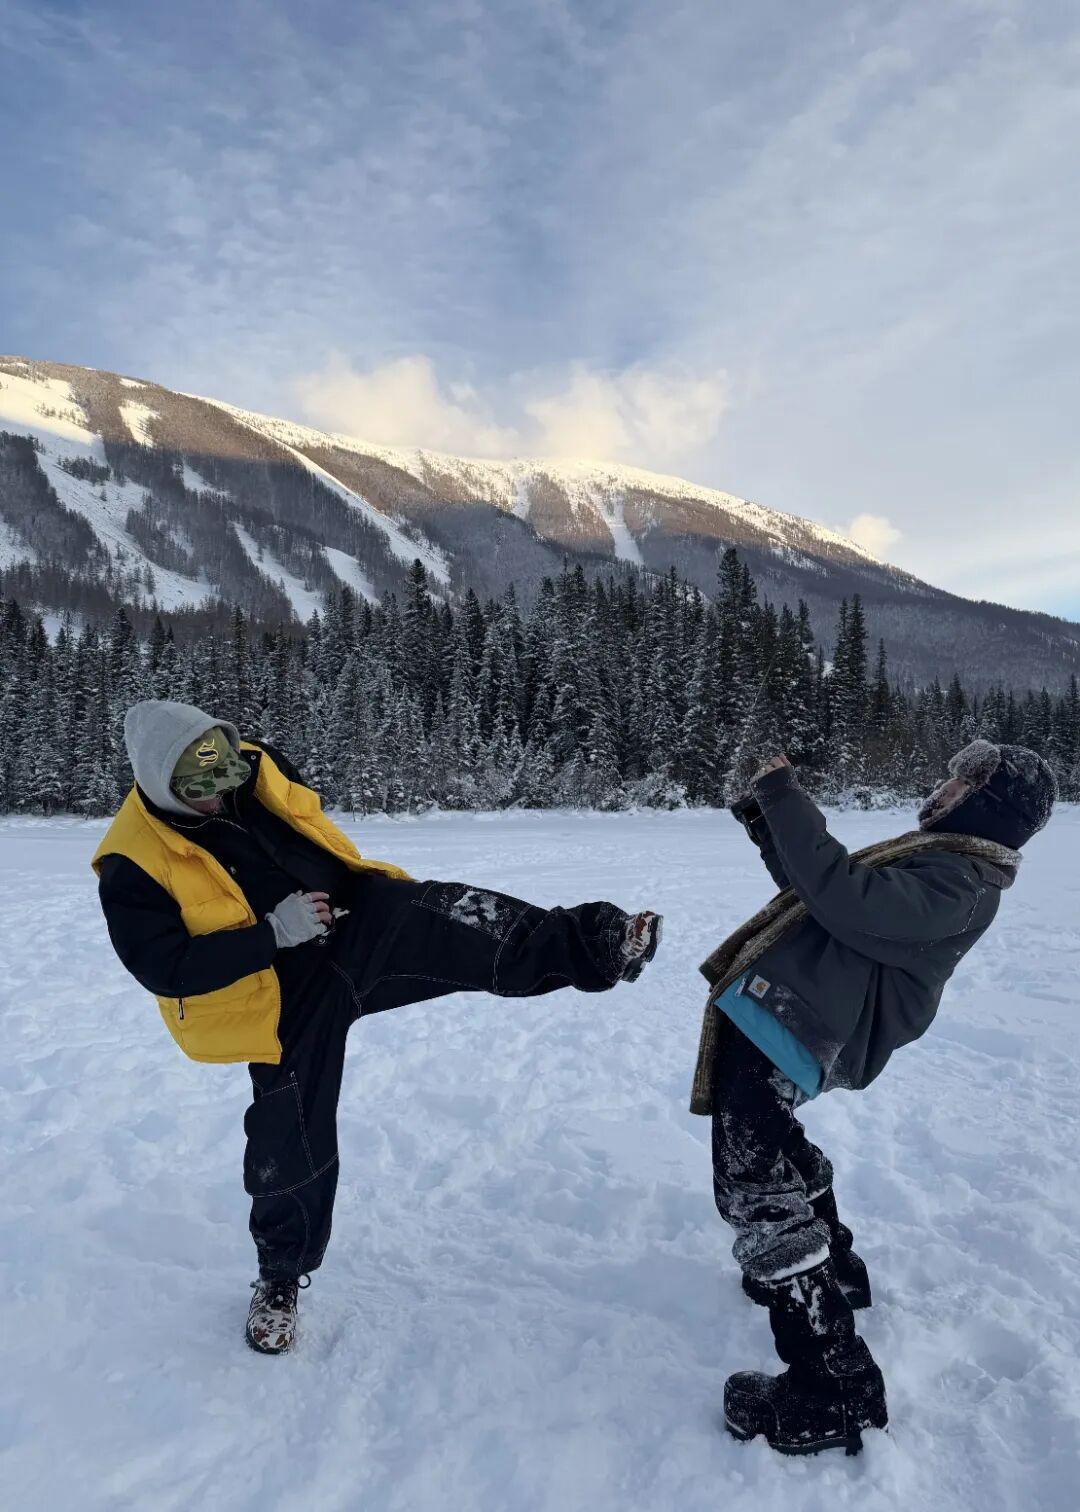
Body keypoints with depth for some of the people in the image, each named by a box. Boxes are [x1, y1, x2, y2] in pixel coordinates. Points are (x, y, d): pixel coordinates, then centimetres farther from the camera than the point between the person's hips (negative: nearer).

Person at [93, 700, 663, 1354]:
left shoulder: (257, 767, -2)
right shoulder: (134, 863, -15)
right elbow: (165, 967, -20)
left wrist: (390, 891, 10)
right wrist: (272, 934, -26)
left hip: (360, 922, 3)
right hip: (284, 997, -2)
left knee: (445, 915, -28)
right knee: (293, 1139, 7)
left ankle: (591, 946, -33)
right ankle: (281, 1274, 33)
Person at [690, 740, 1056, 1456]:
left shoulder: (958, 880, -14)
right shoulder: (936, 859, 19)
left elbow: (848, 900, -30)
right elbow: (819, 889, 25)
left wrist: (788, 800, -24)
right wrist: (770, 824, 15)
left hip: (781, 1029, -11)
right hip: (772, 1014, 11)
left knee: (760, 1189, -12)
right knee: (775, 1149, 31)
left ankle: (833, 1390, -2)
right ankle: (834, 1270, 50)